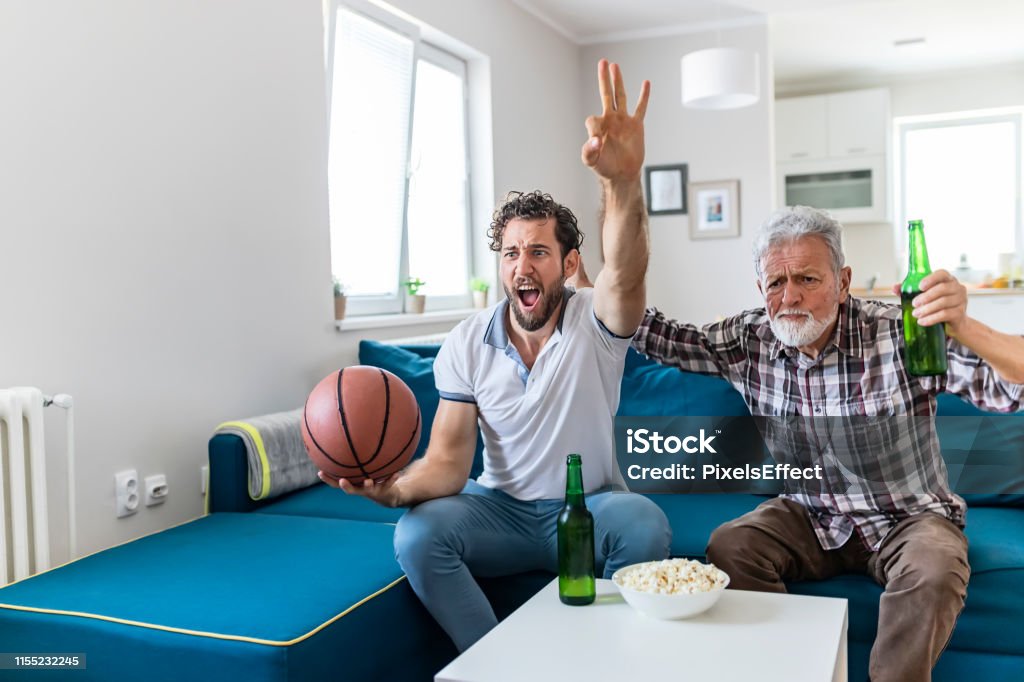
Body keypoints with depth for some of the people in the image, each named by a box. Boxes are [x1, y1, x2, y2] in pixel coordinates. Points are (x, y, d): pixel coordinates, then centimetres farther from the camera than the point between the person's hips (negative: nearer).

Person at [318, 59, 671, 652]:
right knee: (416, 535, -26)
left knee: (646, 525, -33)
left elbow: (626, 275, -39)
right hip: (502, 509, 2)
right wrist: (393, 486, -33)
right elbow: (448, 463, -9)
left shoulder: (595, 323, -13)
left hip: (588, 509, -1)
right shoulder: (466, 346, -6)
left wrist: (624, 180, -60)